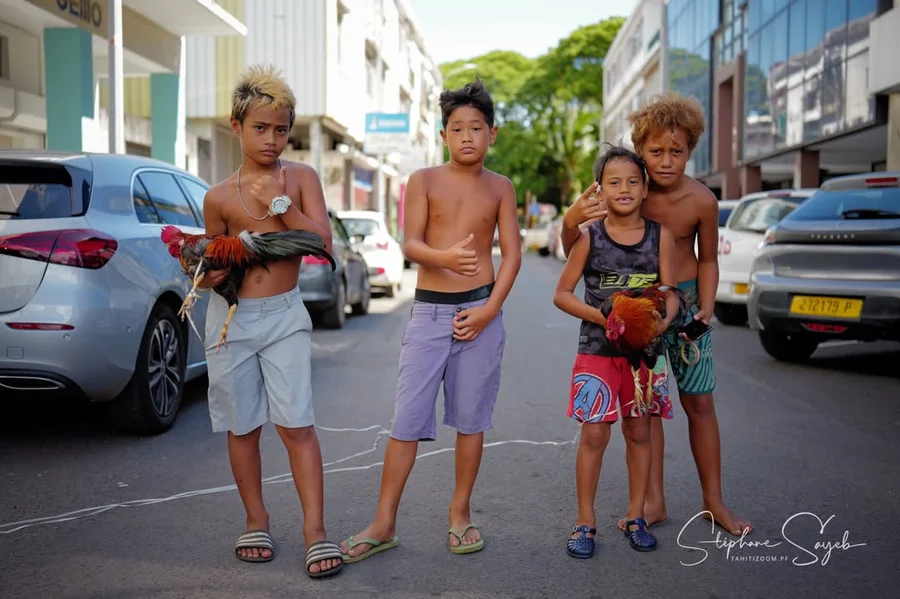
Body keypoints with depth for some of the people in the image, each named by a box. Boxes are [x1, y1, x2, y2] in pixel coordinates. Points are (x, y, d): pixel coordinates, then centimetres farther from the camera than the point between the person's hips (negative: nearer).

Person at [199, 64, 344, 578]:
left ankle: (316, 530, -1)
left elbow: (323, 242, -7)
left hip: (284, 315, -1)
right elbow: (212, 265, 12)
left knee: (297, 424, -7)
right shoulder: (219, 198, 2)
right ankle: (257, 522, 24)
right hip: (231, 318, 2)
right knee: (242, 427, 9)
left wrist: (280, 204, -15)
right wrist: (207, 274, -11)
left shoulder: (302, 178, 1)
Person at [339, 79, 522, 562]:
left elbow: (512, 253, 3)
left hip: (481, 310, 1)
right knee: (407, 419, -1)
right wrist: (446, 258, -29)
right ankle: (384, 525, 8)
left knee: (471, 419, 7)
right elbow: (411, 244, -7)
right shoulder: (424, 181, 3)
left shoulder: (500, 188, 7)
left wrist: (490, 309, -9)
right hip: (429, 310, -1)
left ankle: (459, 514, 23)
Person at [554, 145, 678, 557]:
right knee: (594, 435, -2)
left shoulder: (660, 236, 1)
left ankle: (635, 518, 25)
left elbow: (671, 292, 2)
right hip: (597, 350, -2)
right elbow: (562, 294, -1)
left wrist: (663, 319, -21)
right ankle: (585, 523, 11)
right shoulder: (590, 237, -4)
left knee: (639, 432, 11)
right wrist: (602, 317, -16)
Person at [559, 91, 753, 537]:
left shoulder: (701, 200, -15)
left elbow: (708, 259, 2)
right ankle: (654, 501, 15)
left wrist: (706, 307, -12)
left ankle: (713, 501, 18)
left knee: (699, 403, 5)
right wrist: (570, 223, -33)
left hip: (685, 301, 0)